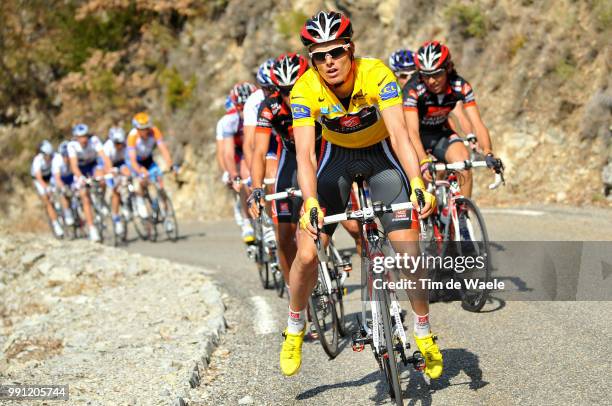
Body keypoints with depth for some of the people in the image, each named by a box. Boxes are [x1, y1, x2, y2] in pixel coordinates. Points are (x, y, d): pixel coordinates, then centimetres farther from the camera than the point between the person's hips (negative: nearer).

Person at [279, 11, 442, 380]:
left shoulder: (376, 74, -30)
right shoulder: (305, 90, -26)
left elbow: (399, 134, -38)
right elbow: (304, 153, -33)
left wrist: (417, 183, -54)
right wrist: (311, 203, -49)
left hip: (381, 153, -1)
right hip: (337, 156, 1)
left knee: (409, 251, -12)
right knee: (307, 254, -10)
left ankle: (424, 334, 10)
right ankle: (295, 329, 16)